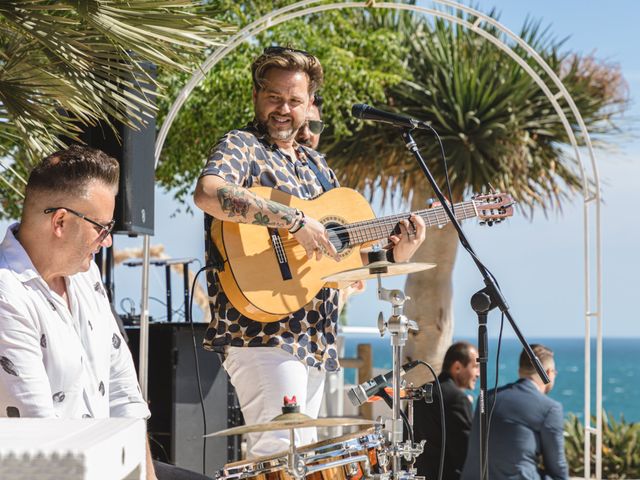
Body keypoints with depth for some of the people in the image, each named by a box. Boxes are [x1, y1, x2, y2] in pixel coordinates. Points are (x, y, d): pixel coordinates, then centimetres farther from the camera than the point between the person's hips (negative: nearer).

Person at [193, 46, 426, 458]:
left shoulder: (316, 165, 20)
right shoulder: (242, 147, -3)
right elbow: (207, 193, -28)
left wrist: (397, 252, 3)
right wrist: (295, 221, -27)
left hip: (315, 339, 8)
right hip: (262, 332, -8)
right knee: (280, 456, -18)